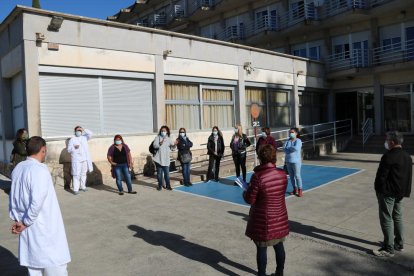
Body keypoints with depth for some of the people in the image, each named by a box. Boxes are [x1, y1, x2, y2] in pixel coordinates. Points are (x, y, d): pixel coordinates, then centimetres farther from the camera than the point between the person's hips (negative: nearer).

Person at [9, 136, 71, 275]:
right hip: (44, 227, -8)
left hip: (28, 228, 8)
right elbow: (37, 202, -25)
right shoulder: (40, 170, -20)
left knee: (33, 263, 17)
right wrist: (25, 223, -13)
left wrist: (16, 219, 10)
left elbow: (13, 198, 11)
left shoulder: (17, 169, 5)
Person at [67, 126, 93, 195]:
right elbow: (69, 149, -3)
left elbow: (90, 134, 0)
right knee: (76, 174, -8)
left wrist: (84, 130, -7)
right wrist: (74, 147, -22)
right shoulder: (72, 139, 1)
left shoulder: (84, 137, 13)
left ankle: (83, 186, 25)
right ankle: (75, 189, -7)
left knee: (83, 173, 13)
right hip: (76, 160, -5)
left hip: (84, 159, 5)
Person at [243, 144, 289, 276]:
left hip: (263, 220, -5)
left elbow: (250, 200, -18)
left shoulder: (258, 176, -24)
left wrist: (246, 192, 4)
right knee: (279, 246, 20)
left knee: (262, 248, 10)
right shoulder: (282, 174, -6)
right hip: (279, 218, 5)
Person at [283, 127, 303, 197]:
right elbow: (284, 149, -4)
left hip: (296, 161, -6)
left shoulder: (298, 141, -9)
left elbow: (296, 148, -25)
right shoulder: (287, 141, 7)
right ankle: (295, 189, 24)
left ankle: (300, 190, 7)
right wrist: (292, 149, -16)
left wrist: (288, 148, -11)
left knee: (297, 176, -2)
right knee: (291, 176, 11)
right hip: (288, 161, 6)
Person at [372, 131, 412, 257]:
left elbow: (381, 175, -18)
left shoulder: (389, 156, -19)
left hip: (388, 193, -9)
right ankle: (399, 244, 30)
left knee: (386, 219, -3)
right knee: (397, 217, 19)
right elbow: (409, 176, 15)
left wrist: (378, 190, -7)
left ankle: (388, 249, 1)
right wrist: (405, 191, 20)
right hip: (400, 193, 9)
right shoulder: (407, 157, 10)